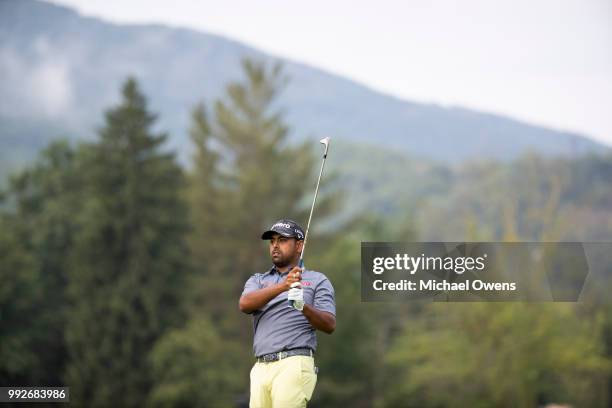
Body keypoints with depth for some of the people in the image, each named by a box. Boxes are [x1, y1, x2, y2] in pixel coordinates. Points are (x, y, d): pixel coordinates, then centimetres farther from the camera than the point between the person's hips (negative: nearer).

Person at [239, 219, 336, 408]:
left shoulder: (317, 280, 11)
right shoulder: (257, 280, 20)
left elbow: (330, 325, 0)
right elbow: (245, 304, -3)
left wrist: (303, 307, -20)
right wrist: (282, 286, -18)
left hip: (294, 365, -4)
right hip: (260, 368, 4)